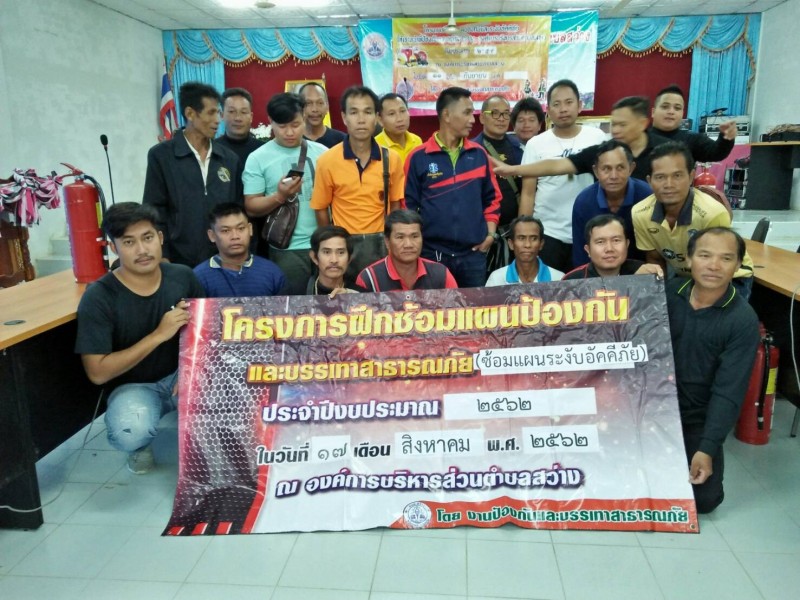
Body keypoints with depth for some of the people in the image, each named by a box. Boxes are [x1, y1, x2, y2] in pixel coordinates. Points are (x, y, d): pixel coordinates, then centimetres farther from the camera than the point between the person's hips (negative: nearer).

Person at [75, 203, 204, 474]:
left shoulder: (183, 276, -7)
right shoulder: (99, 298, -17)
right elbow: (98, 373, -19)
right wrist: (159, 334, -27)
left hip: (181, 375, 3)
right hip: (133, 387, -3)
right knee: (130, 433, -37)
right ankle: (140, 445, 4)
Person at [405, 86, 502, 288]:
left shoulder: (479, 154, 7)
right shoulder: (418, 157, -3)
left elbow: (491, 198, 14)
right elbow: (408, 205, -2)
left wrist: (490, 234, 4)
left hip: (473, 253, 3)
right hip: (432, 253, -3)